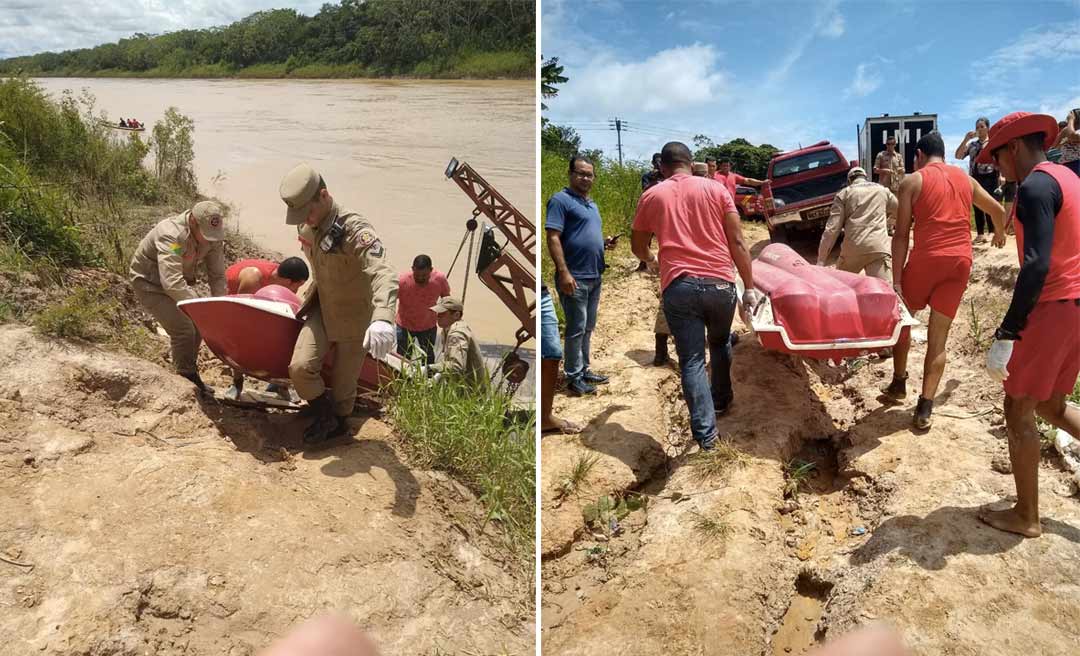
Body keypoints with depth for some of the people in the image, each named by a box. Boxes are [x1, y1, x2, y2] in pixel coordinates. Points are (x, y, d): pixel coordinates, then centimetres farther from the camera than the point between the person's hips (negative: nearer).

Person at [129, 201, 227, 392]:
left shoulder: (213, 236, -15)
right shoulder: (171, 235, -36)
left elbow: (217, 276, -10)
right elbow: (172, 283, -43)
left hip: (179, 281, 7)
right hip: (150, 284, -7)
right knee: (183, 329, -17)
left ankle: (190, 373, 19)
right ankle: (188, 380, -2)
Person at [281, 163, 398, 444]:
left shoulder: (355, 230, -29)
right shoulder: (307, 228, -4)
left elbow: (384, 275, -44)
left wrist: (383, 319, -60)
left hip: (354, 316, -6)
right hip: (321, 309, 6)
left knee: (343, 381, 8)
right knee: (300, 367, -12)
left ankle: (339, 423, 39)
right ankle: (325, 417, 13)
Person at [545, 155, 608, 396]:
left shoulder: (593, 205, 18)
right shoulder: (561, 200, -8)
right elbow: (553, 238, -16)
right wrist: (563, 272, -23)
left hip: (594, 276, 9)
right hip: (575, 277, -9)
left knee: (588, 328, 15)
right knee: (576, 328, -4)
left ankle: (584, 370, 26)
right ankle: (574, 378, 4)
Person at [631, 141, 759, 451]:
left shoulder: (651, 196, 8)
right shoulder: (715, 189, 7)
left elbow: (638, 246, 19)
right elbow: (737, 242, 2)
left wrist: (651, 261, 41)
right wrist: (750, 287, 6)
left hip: (679, 286, -2)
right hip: (720, 283, 2)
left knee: (691, 360, 3)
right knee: (720, 344, 27)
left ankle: (705, 432, -2)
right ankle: (722, 401, 43)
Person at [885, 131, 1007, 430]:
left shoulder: (912, 181, 1)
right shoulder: (965, 179, 16)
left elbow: (901, 235, -6)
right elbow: (998, 211, 31)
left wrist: (896, 281, -7)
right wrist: (999, 234, 54)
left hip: (927, 259, -4)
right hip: (961, 262, 4)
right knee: (938, 337, 5)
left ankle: (899, 383, 26)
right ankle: (925, 408, 4)